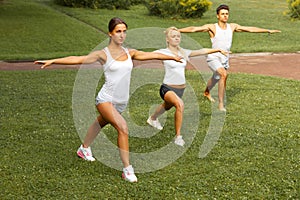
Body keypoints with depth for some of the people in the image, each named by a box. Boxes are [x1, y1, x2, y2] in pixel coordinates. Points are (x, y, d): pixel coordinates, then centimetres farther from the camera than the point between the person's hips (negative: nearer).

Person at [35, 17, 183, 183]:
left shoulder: (130, 53, 7)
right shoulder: (103, 54, -8)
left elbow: (152, 55, 18)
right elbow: (78, 59, -15)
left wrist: (173, 57, 26)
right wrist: (52, 61, -23)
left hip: (121, 102, 6)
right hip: (106, 99, -6)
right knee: (123, 127, -23)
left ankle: (84, 148, 52)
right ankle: (127, 170, -17)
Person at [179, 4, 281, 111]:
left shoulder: (232, 27, 1)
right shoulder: (212, 27, -13)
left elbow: (250, 29, 8)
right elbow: (194, 29, -20)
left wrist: (268, 30, 12)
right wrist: (177, 30, -30)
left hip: (225, 59, 6)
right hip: (213, 58, -6)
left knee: (216, 78, 27)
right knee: (224, 74, -30)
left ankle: (207, 92, 60)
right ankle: (221, 103, -22)